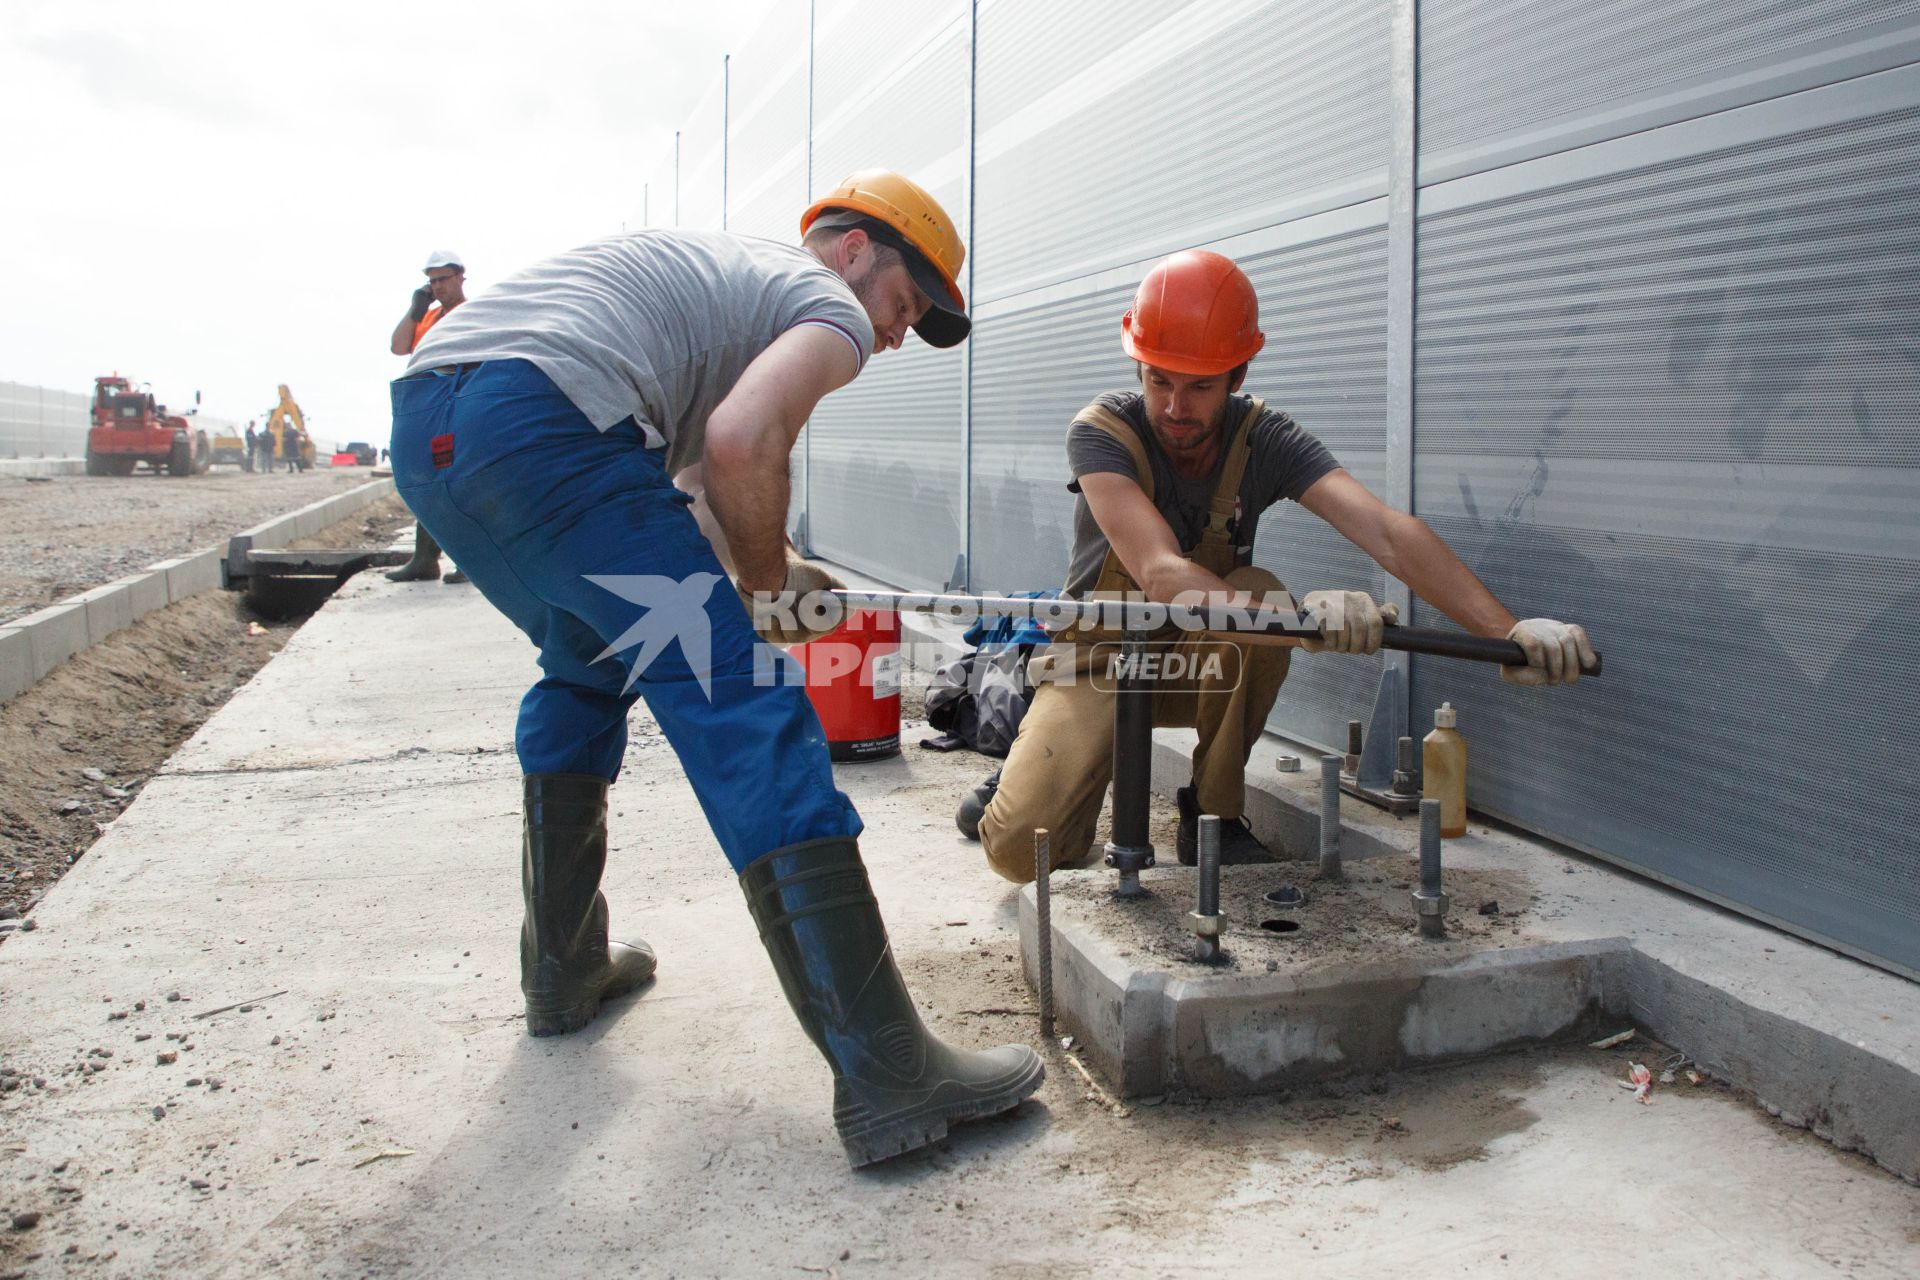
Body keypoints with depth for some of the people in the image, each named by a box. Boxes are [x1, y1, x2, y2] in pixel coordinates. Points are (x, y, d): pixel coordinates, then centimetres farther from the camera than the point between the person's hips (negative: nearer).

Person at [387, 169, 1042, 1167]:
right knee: (745, 713, -10)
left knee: (587, 665, 29)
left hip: (422, 428, 10)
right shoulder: (829, 307, 9)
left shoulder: (725, 272, 36)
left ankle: (562, 972, 35)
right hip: (535, 418, -10)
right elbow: (742, 440, -13)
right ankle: (887, 1080, -12)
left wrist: (771, 575, 20)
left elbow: (683, 484, 32)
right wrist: (767, 580, 3)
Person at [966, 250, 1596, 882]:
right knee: (1019, 849, -24)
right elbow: (1161, 573, -38)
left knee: (1256, 589, -32)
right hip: (1101, 659, -3)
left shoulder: (1265, 439, -15)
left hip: (1207, 664, 3)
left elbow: (1384, 531, -29)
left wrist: (1508, 629, -44)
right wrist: (1297, 614, -56)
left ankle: (1213, 810, -11)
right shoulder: (1102, 432, -23)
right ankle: (1038, 762, 14)